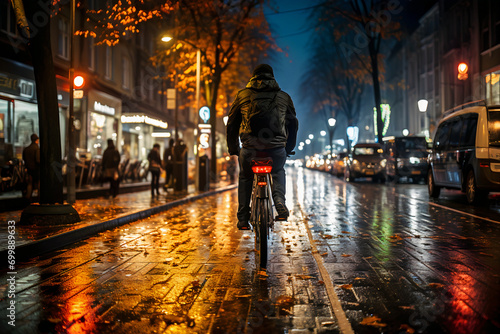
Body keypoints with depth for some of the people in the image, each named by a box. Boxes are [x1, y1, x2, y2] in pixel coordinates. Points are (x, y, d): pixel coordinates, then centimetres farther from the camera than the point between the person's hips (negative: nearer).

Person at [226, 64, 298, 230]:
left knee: (245, 178, 25)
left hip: (250, 147, -1)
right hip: (277, 147, 1)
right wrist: (289, 148, 36)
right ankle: (279, 202, 6)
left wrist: (232, 149, 28)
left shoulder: (243, 95, 14)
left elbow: (231, 124, 17)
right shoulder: (284, 97, 17)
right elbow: (293, 123, 24)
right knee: (278, 172, 31)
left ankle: (243, 219, 21)